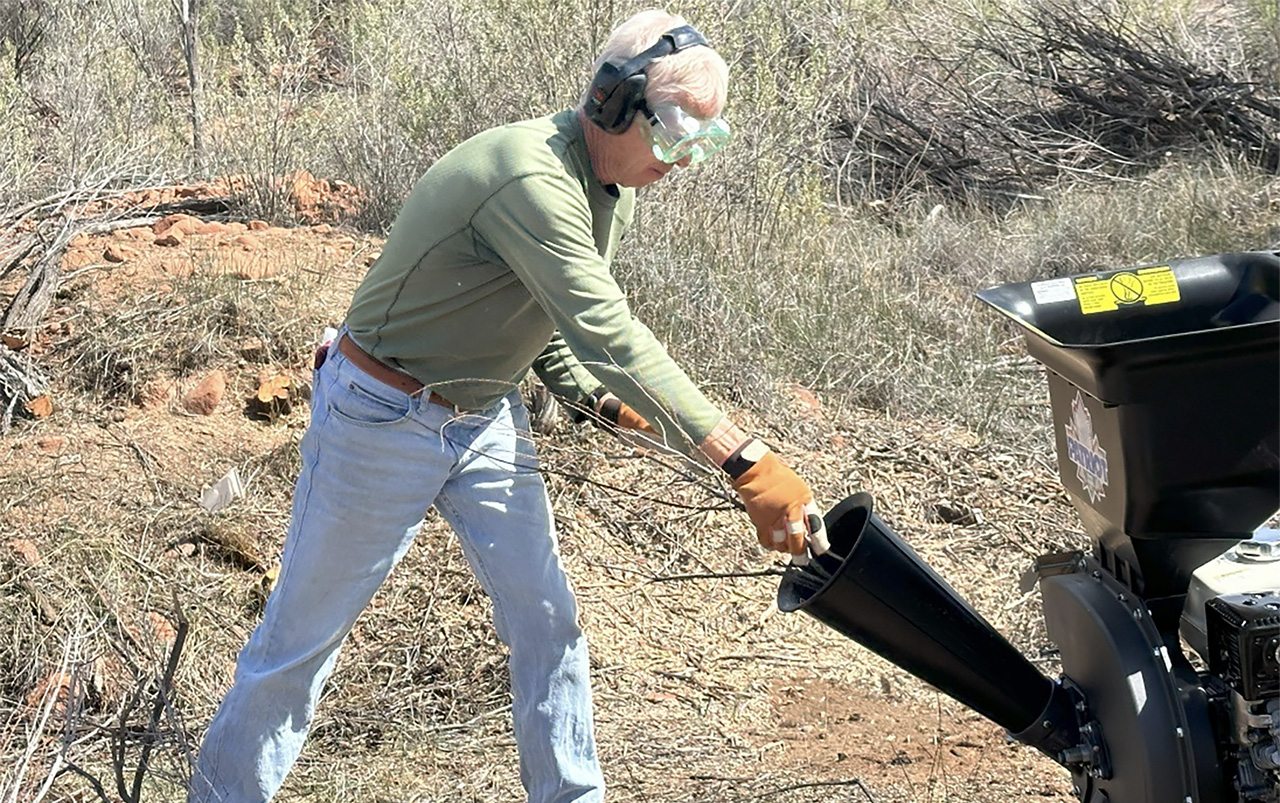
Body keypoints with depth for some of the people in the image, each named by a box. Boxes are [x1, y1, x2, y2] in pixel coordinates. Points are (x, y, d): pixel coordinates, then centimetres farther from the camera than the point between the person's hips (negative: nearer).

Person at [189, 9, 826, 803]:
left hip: (489, 422, 8)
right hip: (384, 422, -8)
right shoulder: (530, 176, -32)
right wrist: (746, 461, -42)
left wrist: (605, 399, -9)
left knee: (547, 619, 5)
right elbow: (607, 333, -39)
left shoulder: (616, 190, 0)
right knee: (306, 628, 6)